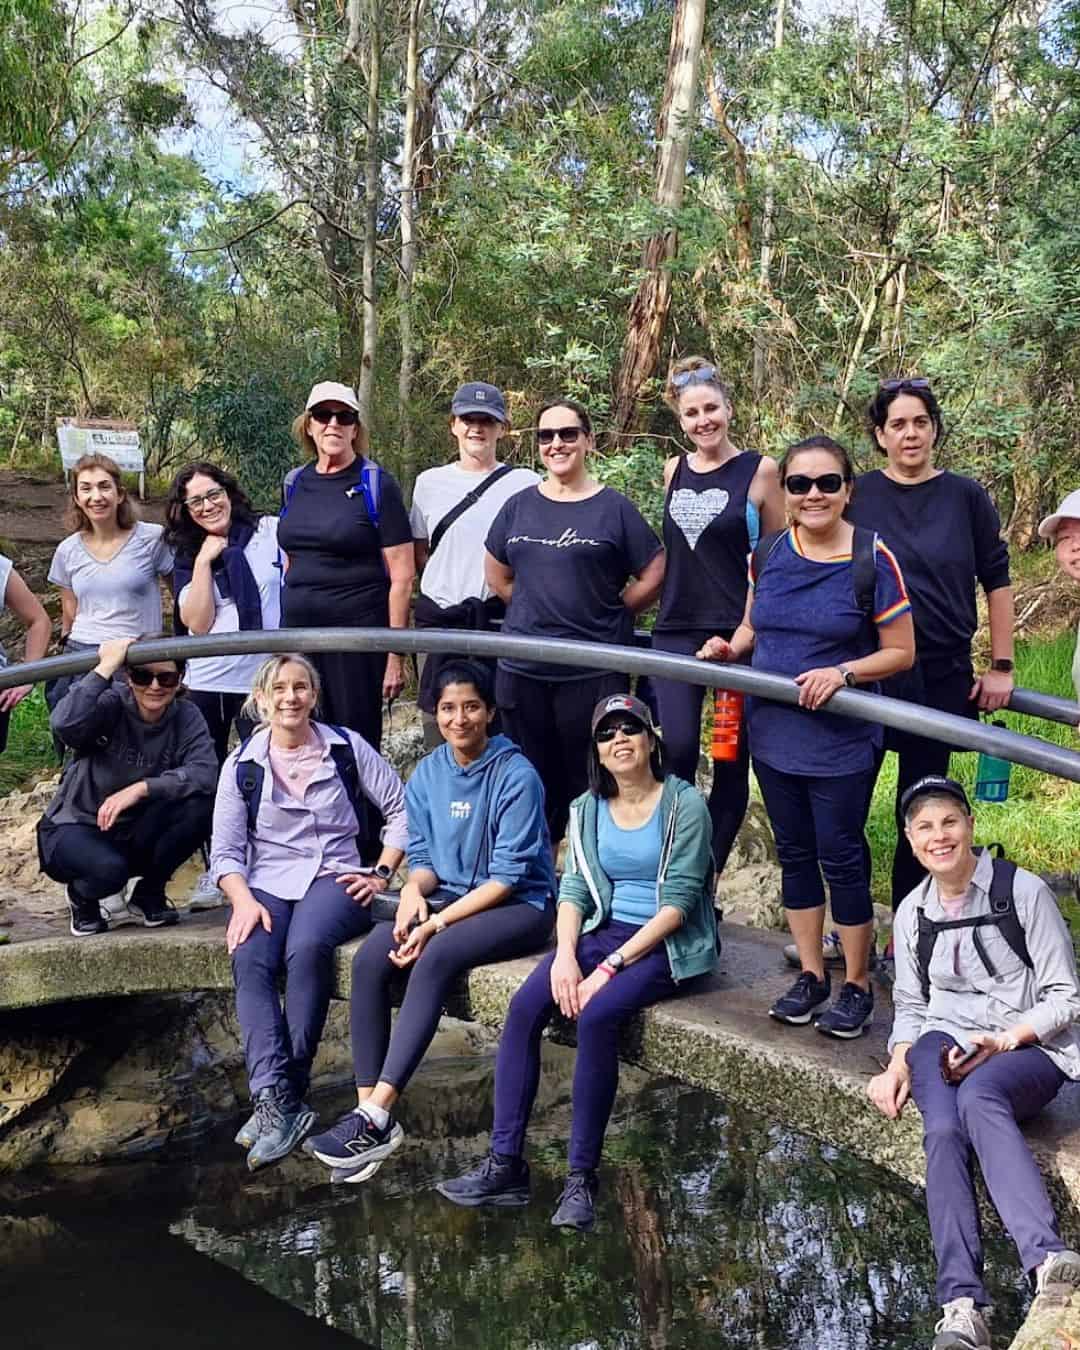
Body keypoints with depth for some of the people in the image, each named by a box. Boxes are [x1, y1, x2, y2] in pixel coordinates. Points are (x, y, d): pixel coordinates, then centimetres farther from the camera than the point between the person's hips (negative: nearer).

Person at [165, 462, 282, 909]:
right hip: (207, 682, 3)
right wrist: (204, 561, -9)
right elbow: (198, 623, -6)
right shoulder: (188, 558, 6)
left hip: (265, 680, -3)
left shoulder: (271, 532, 0)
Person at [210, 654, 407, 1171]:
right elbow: (225, 851, 5)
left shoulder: (347, 748, 7)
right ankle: (280, 1102, -36)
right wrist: (243, 900, -13)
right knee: (249, 960, -31)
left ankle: (276, 1096, -28)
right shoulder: (243, 764, 10)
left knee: (307, 948, -35)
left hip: (334, 878, -2)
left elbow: (401, 809, 10)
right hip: (267, 884, 2)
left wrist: (382, 873, 0)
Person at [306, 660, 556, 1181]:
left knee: (435, 958, -34)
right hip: (449, 898, 6)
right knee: (369, 960, -22)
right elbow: (423, 855, 9)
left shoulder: (516, 776, -13)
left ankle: (376, 1118, -33)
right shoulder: (427, 774, 6)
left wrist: (438, 923, -22)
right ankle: (367, 1110, -22)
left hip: (520, 906, -6)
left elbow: (508, 875, -16)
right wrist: (413, 889, -15)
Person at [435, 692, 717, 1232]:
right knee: (524, 1006, -20)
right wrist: (565, 954, -15)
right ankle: (504, 1164, -16)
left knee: (597, 1015, -32)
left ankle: (582, 1177, -20)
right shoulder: (588, 809, 10)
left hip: (669, 944, -5)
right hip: (604, 931, 6)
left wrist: (611, 966, -20)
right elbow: (573, 889, 5)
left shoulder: (684, 805, -9)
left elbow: (677, 903, -14)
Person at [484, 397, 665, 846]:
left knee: (589, 781, 2)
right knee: (533, 778, 10)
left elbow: (653, 576, 0)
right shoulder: (519, 506, 10)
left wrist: (606, 612, 1)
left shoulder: (614, 507, -1)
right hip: (523, 669, 4)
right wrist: (540, 611, 10)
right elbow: (497, 576, 19)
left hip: (593, 672, -3)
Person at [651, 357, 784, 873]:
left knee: (731, 759, 4)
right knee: (678, 750, -12)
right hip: (676, 628, 3)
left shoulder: (759, 470, -3)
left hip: (738, 631, -2)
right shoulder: (673, 471, 9)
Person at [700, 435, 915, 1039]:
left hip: (842, 739, -5)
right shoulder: (769, 554, 2)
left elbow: (901, 652, -8)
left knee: (840, 856, 3)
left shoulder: (873, 558, -12)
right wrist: (731, 647, -5)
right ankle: (811, 975, 29)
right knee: (795, 853, 14)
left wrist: (842, 673, -23)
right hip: (775, 734, 5)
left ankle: (857, 984, 21)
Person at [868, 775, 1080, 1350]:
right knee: (942, 1131, -31)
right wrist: (898, 1062, -2)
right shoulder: (912, 912, 11)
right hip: (944, 1041, 3)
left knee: (978, 1096, -39)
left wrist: (1002, 1040, -18)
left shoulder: (1024, 891, -4)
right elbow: (910, 1004, 18)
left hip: (1027, 1049, -3)